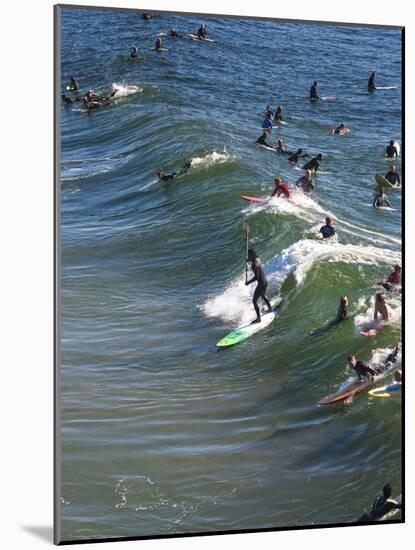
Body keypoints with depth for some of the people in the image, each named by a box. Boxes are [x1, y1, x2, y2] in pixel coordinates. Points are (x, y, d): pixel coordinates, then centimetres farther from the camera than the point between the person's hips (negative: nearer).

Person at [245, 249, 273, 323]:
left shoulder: (254, 264, -26)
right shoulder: (257, 259, 2)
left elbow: (256, 276, -31)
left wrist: (248, 282, -23)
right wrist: (249, 260, 29)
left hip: (262, 283, -10)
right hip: (265, 280, 10)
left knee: (254, 301, -5)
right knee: (263, 296, 36)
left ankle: (258, 318, -1)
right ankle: (270, 308, 57)